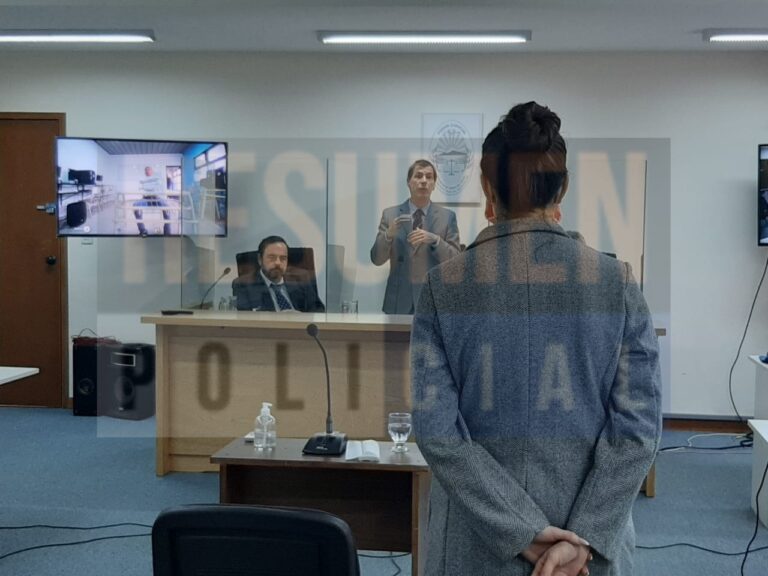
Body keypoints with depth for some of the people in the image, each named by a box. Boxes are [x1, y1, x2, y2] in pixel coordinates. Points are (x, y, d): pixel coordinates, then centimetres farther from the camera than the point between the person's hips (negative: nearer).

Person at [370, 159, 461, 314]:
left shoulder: (447, 216, 3)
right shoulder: (390, 214, 4)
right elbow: (376, 259, 0)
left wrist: (435, 240, -19)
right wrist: (388, 235, -18)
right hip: (399, 301, 0)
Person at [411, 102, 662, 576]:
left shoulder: (445, 287, -10)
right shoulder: (618, 284, -8)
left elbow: (435, 427, -14)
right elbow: (639, 426, -12)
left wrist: (523, 531, -13)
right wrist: (584, 538, -12)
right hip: (589, 535, 1)